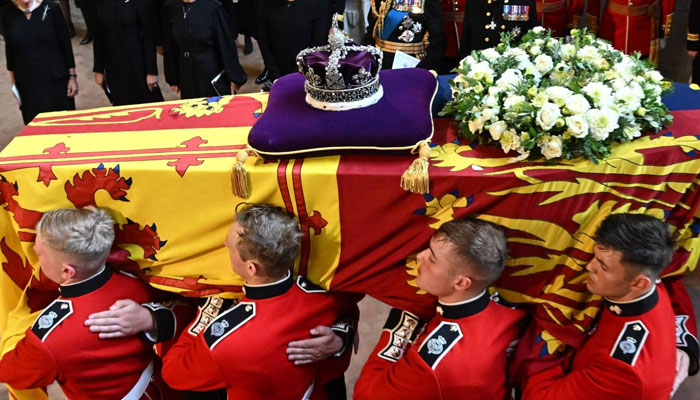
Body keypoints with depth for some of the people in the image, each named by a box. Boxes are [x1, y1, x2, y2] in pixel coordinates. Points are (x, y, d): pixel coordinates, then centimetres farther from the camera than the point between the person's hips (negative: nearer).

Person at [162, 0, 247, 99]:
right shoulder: (169, 8, -3)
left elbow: (226, 44, -8)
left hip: (212, 72, -3)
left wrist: (234, 77, -5)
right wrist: (172, 79, 8)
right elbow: (169, 46, 5)